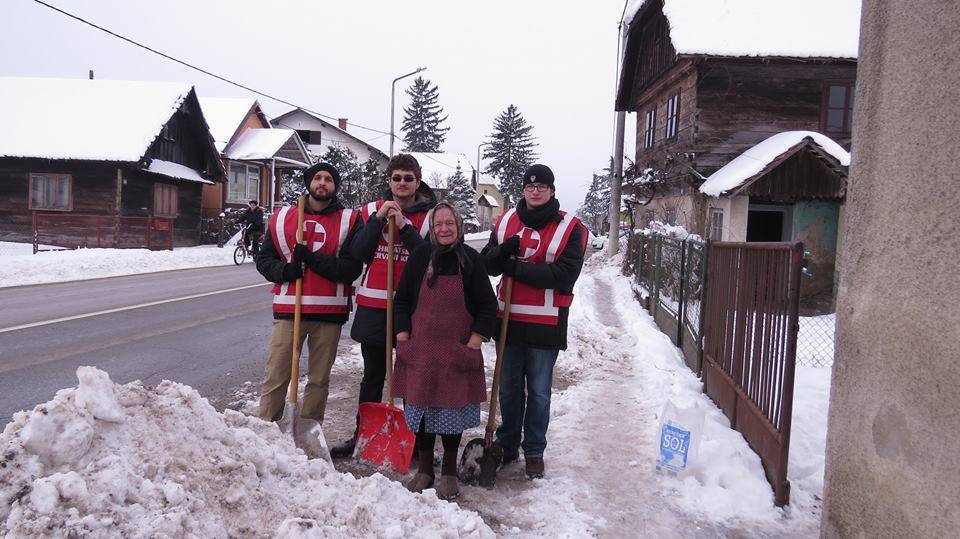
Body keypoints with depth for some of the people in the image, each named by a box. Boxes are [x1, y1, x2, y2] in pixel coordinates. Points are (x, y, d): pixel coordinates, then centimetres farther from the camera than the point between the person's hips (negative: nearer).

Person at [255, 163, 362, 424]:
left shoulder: (349, 221, 3)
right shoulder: (283, 217, 10)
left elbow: (351, 269, -7)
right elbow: (264, 259, 12)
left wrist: (313, 259, -16)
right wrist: (284, 270, -9)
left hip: (329, 312, -1)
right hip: (288, 310, 1)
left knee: (319, 380, 9)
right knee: (275, 378, 1)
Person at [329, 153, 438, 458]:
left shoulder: (430, 216, 0)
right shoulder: (371, 210, 8)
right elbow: (359, 254, -3)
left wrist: (404, 226, -19)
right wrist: (379, 220, -12)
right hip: (373, 306, 3)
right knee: (372, 376, 15)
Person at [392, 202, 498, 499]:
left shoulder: (470, 259, -1)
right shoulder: (420, 256, 3)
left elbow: (487, 305, 1)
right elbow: (402, 300, 8)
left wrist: (474, 341, -6)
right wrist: (403, 337, 0)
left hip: (457, 352, -1)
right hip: (420, 350, 2)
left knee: (454, 407, 5)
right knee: (420, 406, 7)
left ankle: (449, 472, 21)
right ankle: (424, 469, 24)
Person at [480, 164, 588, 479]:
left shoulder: (570, 228, -4)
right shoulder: (506, 221, 8)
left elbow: (564, 276, -16)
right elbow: (487, 265, 5)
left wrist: (516, 267, -17)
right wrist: (503, 252, -18)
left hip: (545, 324, -3)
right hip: (509, 319, 3)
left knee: (539, 392, 9)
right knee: (508, 389, 15)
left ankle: (534, 452, 24)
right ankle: (507, 444, 31)